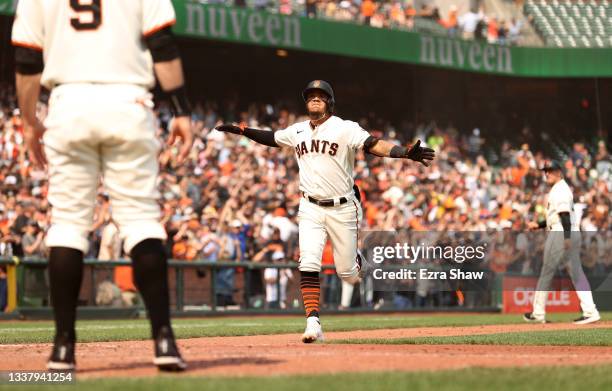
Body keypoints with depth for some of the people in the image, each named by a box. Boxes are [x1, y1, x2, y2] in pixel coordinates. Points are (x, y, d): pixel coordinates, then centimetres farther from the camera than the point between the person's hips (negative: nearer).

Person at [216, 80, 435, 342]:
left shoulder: (345, 129, -7)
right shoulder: (297, 131, 9)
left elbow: (374, 145, -20)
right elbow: (271, 138, 26)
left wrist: (406, 153, -35)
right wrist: (240, 130, 20)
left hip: (342, 209, -3)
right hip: (310, 209, 3)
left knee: (346, 271, 3)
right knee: (308, 265, -14)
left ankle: (360, 262, 40)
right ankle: (313, 323, -15)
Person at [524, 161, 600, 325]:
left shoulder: (560, 189, -8)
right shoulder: (562, 189, 23)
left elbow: (565, 214, -20)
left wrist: (567, 236, -28)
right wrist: (539, 225, 22)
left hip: (560, 235, -10)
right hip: (573, 234, 10)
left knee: (547, 272, -1)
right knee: (576, 273, 3)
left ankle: (538, 313, 5)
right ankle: (590, 311, -7)